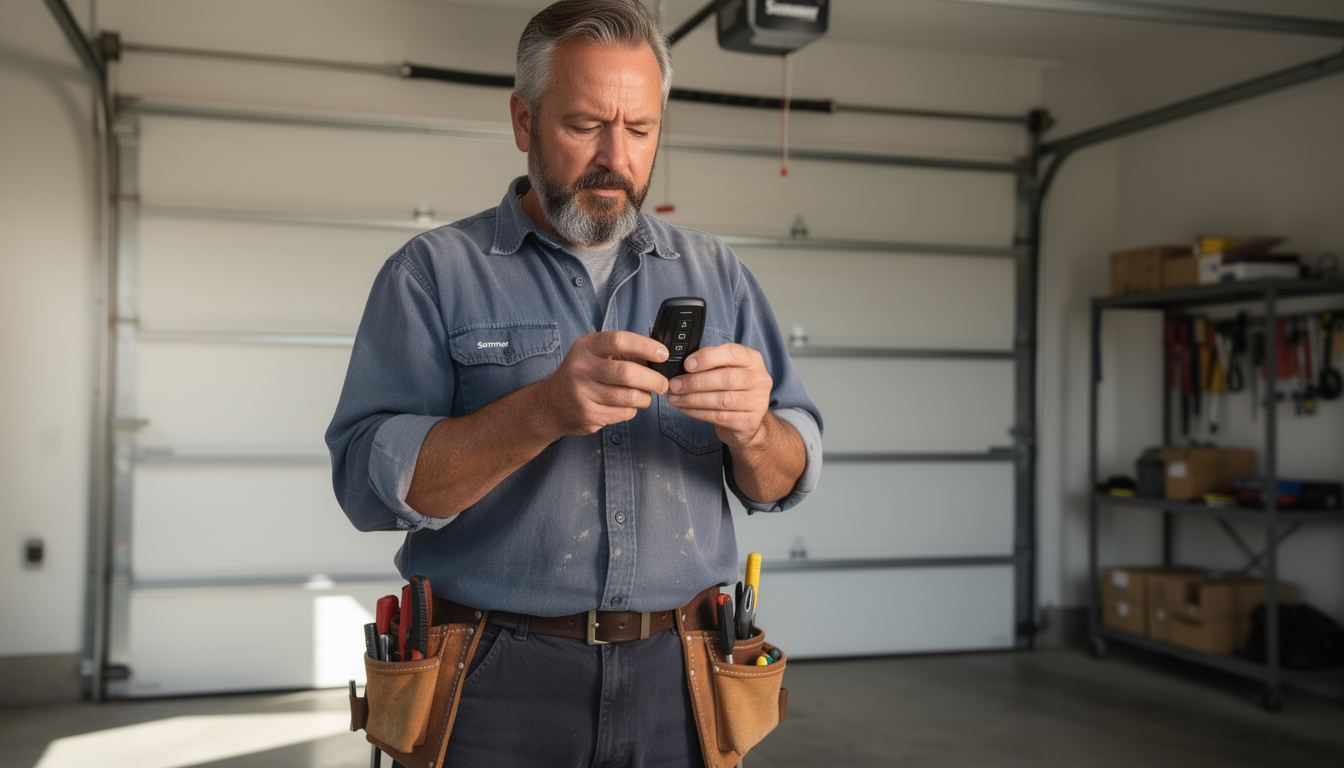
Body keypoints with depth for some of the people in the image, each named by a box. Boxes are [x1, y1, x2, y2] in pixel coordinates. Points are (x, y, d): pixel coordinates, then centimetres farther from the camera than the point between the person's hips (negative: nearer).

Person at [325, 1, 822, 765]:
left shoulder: (716, 273, 8)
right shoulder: (433, 272, -1)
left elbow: (785, 483, 6)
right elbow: (370, 481, -11)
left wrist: (753, 429, -17)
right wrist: (543, 410, -25)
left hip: (677, 677, 3)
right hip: (499, 681, -3)